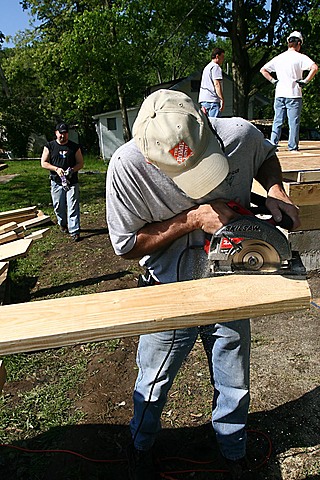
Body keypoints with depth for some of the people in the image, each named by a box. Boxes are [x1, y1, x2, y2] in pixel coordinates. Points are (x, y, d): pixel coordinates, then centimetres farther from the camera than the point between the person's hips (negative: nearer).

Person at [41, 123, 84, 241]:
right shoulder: (49, 146, 4)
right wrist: (56, 169, -14)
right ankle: (63, 225, 34)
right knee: (59, 206, 11)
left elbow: (80, 163, 5)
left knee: (73, 207, -6)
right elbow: (43, 163, 2)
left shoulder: (74, 147, 4)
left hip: (72, 182, -1)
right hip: (56, 182, 1)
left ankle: (74, 231, -2)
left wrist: (72, 170, -16)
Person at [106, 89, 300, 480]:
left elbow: (267, 156, 6)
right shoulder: (127, 166, -27)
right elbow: (127, 246, -17)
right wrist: (193, 219, -27)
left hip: (230, 289, 2)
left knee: (234, 388, 20)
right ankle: (141, 447, 54)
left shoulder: (240, 135, -20)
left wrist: (275, 191, -15)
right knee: (154, 382, 20)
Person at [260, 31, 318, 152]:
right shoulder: (300, 57, -3)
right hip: (294, 95, -4)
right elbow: (314, 67, -17)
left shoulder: (278, 58, 11)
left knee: (277, 121, 9)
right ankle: (293, 146, 3)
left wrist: (273, 80, 12)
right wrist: (305, 81, -8)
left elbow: (263, 70, 14)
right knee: (294, 122, 1)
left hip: (279, 94, 4)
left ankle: (272, 145, 7)